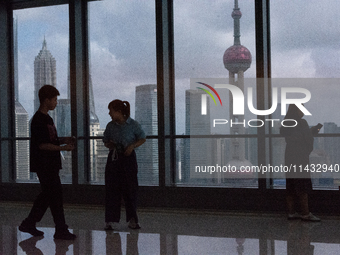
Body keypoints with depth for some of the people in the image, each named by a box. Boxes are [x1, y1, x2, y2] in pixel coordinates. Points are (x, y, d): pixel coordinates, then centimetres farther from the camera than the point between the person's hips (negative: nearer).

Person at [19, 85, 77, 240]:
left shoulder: (47, 119, 15)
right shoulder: (38, 120, -15)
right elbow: (42, 145, -20)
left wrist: (63, 140, 6)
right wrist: (62, 148, -23)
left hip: (50, 164, 10)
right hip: (44, 164, -10)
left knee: (47, 195, 14)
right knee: (56, 195, -6)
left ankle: (28, 224, 24)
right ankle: (61, 230, 1)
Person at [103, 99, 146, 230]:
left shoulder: (133, 124, -5)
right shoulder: (110, 126, 5)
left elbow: (142, 139, 3)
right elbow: (106, 141, 15)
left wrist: (132, 146, -13)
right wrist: (109, 145, -7)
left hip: (128, 157, -3)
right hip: (114, 158, 3)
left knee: (130, 189, 2)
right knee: (112, 189, 0)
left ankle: (132, 220, 16)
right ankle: (111, 221, 6)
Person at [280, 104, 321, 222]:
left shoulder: (286, 124, 9)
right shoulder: (301, 123, -13)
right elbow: (308, 139, -12)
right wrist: (313, 131, 11)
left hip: (289, 157, 8)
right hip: (300, 158, -8)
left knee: (290, 186, 10)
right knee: (303, 186, -3)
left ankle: (291, 212, 13)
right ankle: (305, 213, 0)